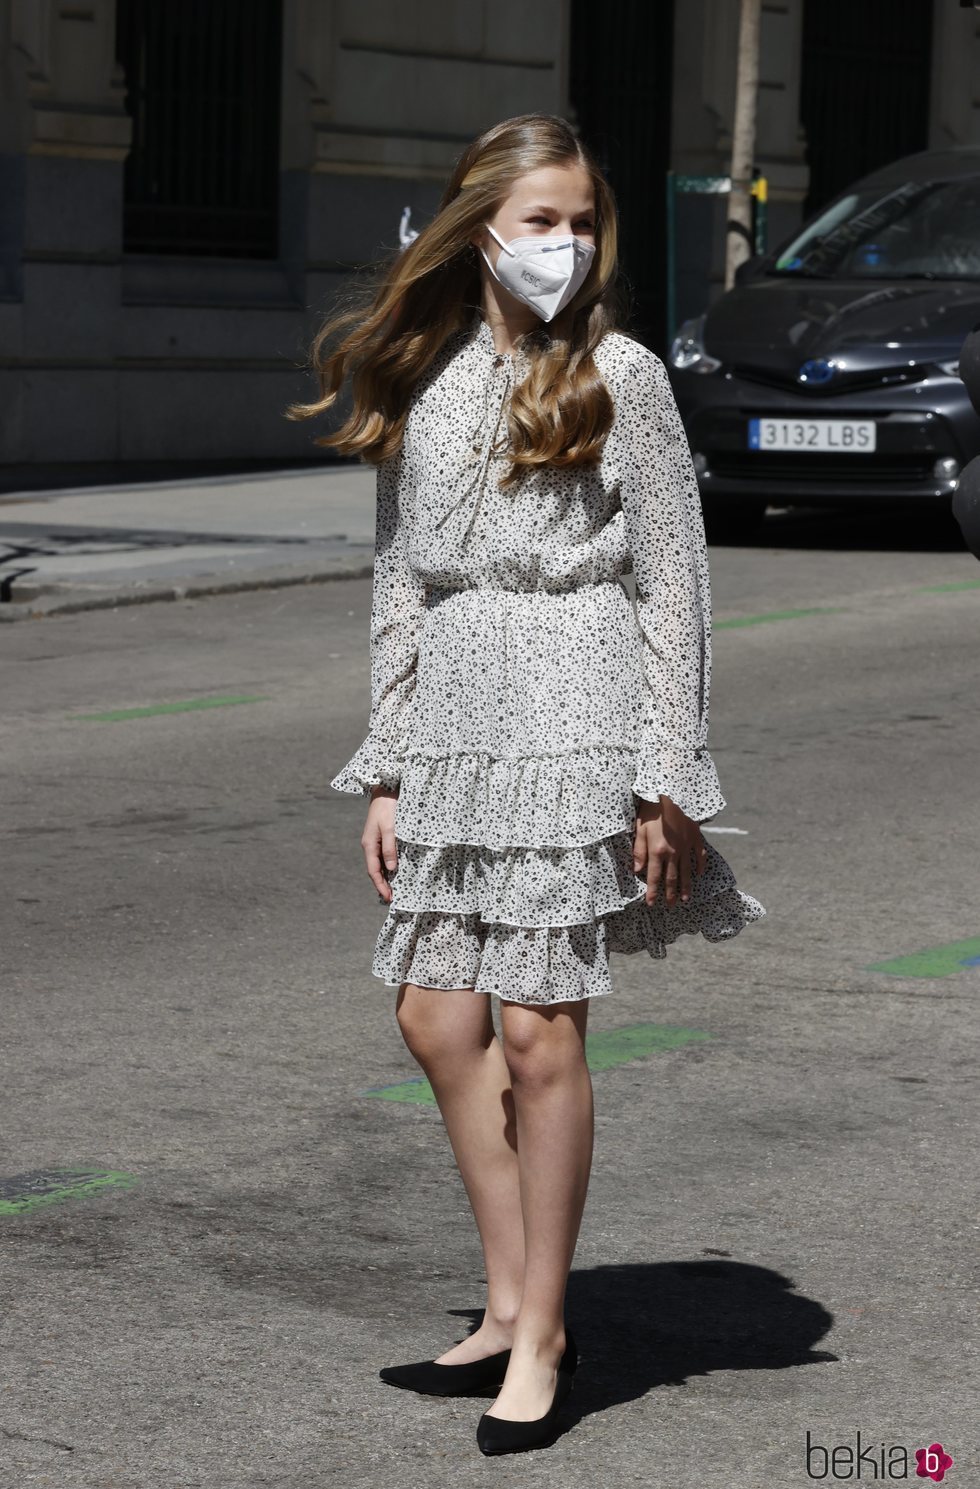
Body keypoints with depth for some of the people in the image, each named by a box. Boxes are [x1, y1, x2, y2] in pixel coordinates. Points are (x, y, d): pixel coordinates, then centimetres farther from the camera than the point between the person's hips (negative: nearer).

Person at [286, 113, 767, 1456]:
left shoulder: (621, 374, -3)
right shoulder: (419, 384, 10)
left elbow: (676, 585, -3)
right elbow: (402, 585, 14)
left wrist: (669, 779, -8)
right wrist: (386, 773, 11)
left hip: (574, 709, -5)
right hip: (455, 716, 6)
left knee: (538, 1033, -4)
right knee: (437, 1019, 5)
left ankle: (539, 1343, 7)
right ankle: (515, 1311, 19)